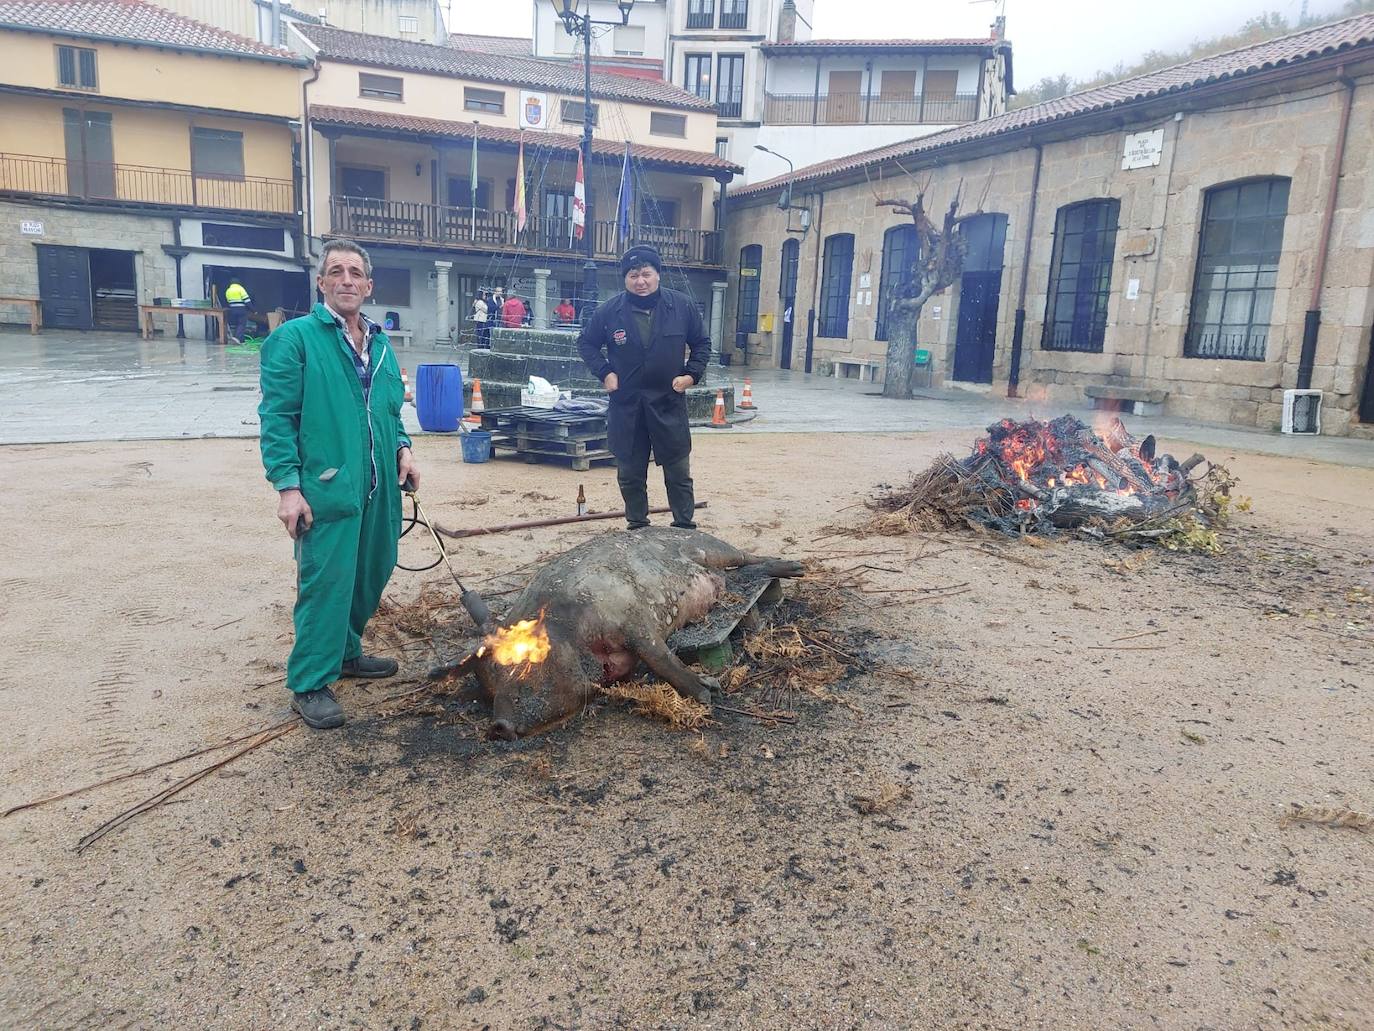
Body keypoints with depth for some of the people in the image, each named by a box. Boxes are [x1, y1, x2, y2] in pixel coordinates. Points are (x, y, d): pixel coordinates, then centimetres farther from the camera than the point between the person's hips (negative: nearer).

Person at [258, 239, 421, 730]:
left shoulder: (380, 344, 14)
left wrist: (402, 449, 6)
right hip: (327, 487, -7)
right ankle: (310, 684, 9)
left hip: (379, 487, 7)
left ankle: (345, 652, 36)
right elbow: (277, 416, -10)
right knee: (325, 583, -4)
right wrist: (287, 486, -17)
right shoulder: (295, 337, -6)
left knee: (371, 573, 16)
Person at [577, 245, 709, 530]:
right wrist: (604, 372, -2)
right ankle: (637, 527, 24)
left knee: (679, 472, 5)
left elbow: (701, 344, 10)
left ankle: (685, 528, 16)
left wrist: (692, 374, -4)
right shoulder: (609, 311, -4)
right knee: (630, 473, 9)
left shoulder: (683, 306, -3)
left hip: (669, 402, 0)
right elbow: (586, 343, 11)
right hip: (626, 404, 1)